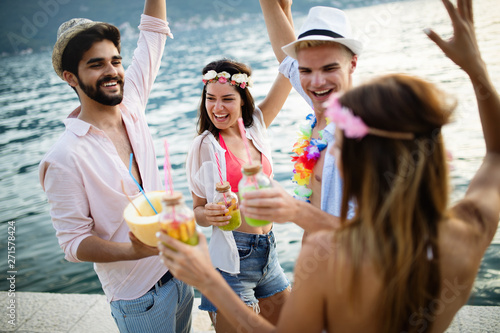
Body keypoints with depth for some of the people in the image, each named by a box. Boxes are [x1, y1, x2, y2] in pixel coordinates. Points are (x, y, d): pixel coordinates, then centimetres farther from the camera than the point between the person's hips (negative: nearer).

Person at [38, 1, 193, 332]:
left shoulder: (130, 105, -4)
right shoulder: (65, 158, -21)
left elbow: (153, 33, 5)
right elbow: (74, 242, -17)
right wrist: (134, 251, -33)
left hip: (180, 273, 6)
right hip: (139, 298, -6)